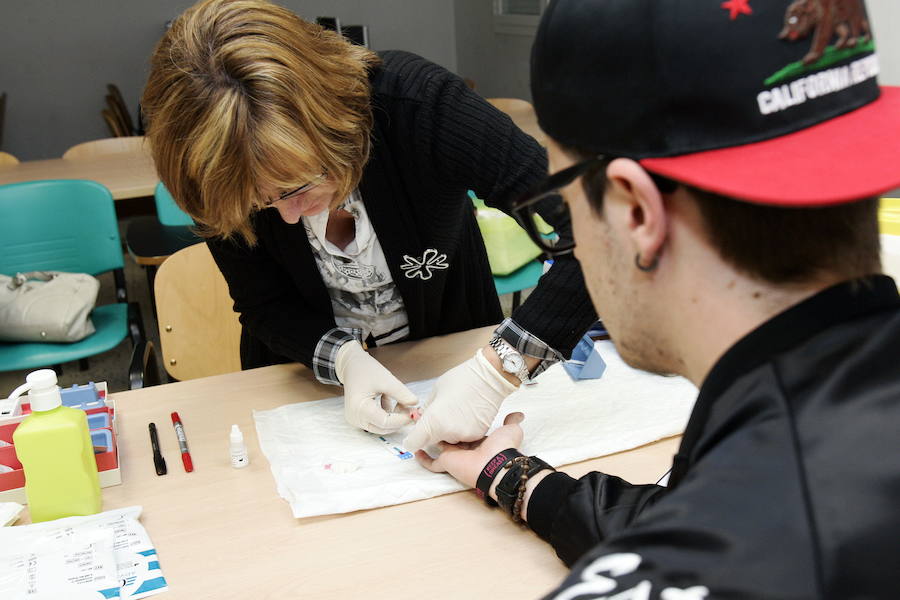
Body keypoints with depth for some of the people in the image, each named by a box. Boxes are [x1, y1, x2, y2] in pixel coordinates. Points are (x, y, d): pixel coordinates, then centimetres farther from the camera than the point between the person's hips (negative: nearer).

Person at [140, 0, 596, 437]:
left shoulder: (415, 103, -32)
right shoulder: (224, 178, -22)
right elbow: (265, 307, -8)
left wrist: (497, 369, -45)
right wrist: (343, 359, -28)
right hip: (309, 383, -2)